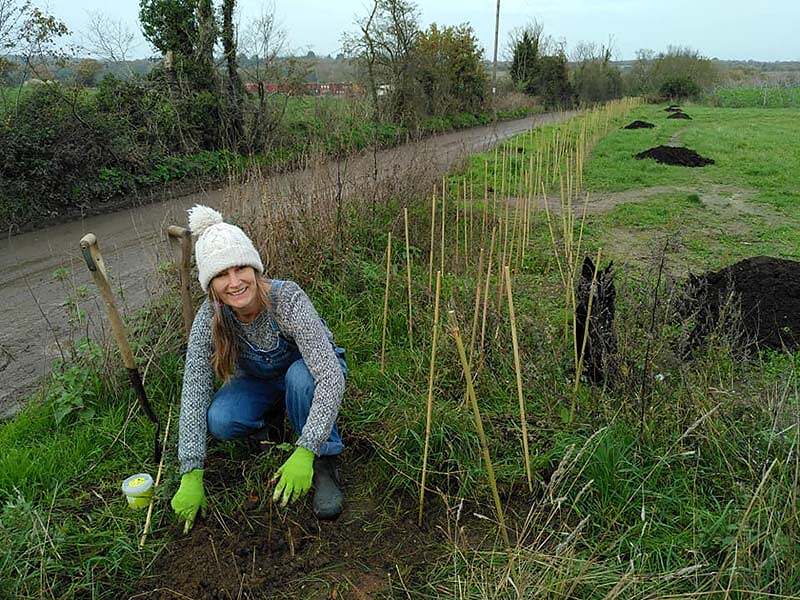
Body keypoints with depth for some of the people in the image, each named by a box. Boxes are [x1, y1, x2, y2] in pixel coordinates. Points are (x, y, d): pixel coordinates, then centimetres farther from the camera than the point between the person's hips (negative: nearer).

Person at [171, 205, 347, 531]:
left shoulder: (288, 299, -35)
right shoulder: (209, 318, -24)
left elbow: (331, 376, -40)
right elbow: (193, 393, -22)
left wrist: (304, 453, -45)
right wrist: (191, 476, -25)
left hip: (309, 372, -3)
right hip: (258, 380, 3)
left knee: (300, 376, -38)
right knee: (220, 421, -26)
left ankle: (323, 464, -15)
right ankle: (271, 416, 8)